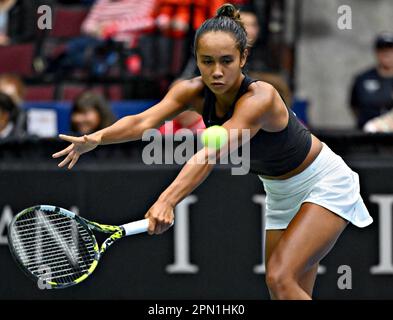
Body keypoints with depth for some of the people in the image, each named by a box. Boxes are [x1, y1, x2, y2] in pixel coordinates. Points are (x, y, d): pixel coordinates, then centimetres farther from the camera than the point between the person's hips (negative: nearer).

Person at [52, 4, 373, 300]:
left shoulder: (259, 98, -34)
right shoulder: (194, 92, -15)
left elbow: (211, 154, -48)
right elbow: (143, 121, -30)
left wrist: (167, 200, -61)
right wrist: (96, 138, -50)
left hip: (323, 183, -7)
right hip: (281, 192, 7)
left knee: (280, 278, -23)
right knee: (293, 292, 5)